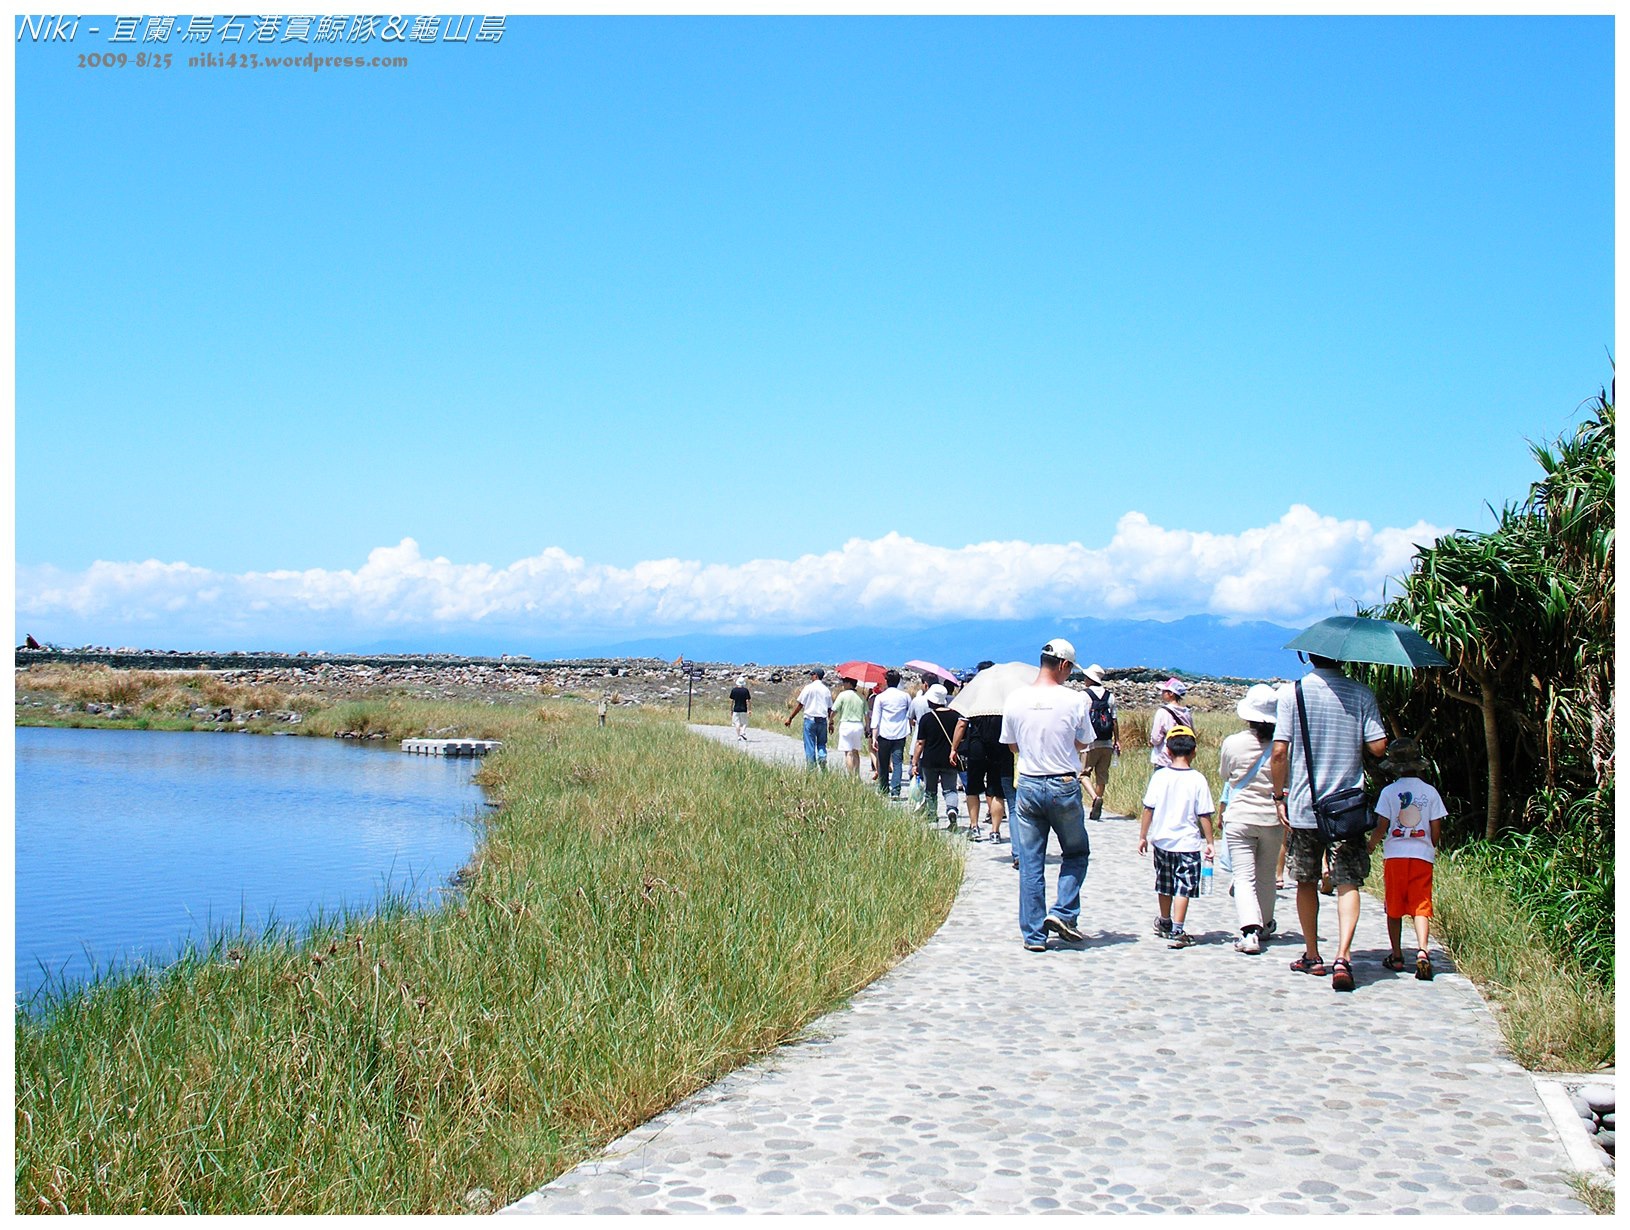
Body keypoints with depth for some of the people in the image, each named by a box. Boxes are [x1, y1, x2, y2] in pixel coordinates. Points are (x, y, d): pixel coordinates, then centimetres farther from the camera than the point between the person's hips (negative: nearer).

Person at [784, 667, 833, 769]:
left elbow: (799, 705, -5)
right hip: (822, 720, 3)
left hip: (810, 719, -3)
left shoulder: (809, 688, -4)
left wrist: (790, 718, 0)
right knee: (821, 744, 13)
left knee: (809, 745, 3)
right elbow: (830, 708, 9)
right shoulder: (826, 690, 8)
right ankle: (822, 759, -11)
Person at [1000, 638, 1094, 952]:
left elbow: (1012, 746, 8)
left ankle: (1033, 934, 10)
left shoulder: (1015, 700, -2)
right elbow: (1082, 744, 0)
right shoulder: (1074, 700, -10)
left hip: (1028, 785, 3)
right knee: (1076, 853, 18)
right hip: (1064, 786, -2)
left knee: (1030, 864, 7)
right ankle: (1062, 913, 3)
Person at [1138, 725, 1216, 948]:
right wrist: (1209, 843, 1)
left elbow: (1148, 809, -1)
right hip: (1188, 842, -3)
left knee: (1165, 886, 18)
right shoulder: (1197, 779, -9)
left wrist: (1143, 836, 9)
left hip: (1163, 840, 3)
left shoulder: (1160, 776, -3)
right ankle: (1177, 932, -7)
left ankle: (1165, 923, 36)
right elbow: (1204, 815, -7)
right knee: (1183, 888, 0)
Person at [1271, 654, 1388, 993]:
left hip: (1303, 806, 1)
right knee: (1348, 883, 2)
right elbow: (1378, 746, -7)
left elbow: (1279, 752, -10)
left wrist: (1279, 796, 1)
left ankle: (1312, 956, 24)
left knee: (1306, 882, 15)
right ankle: (1342, 957, -14)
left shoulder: (1291, 693, -6)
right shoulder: (1362, 694, -5)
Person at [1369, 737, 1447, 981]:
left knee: (1394, 909, 10)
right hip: (1422, 856, 1)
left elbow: (1382, 828, -5)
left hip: (1395, 854, -1)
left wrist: (1370, 846, 13)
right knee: (1420, 906, -1)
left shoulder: (1389, 791, -4)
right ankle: (1422, 950, -22)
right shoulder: (1431, 792, 2)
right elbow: (1436, 831, 4)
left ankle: (1396, 956, 15)